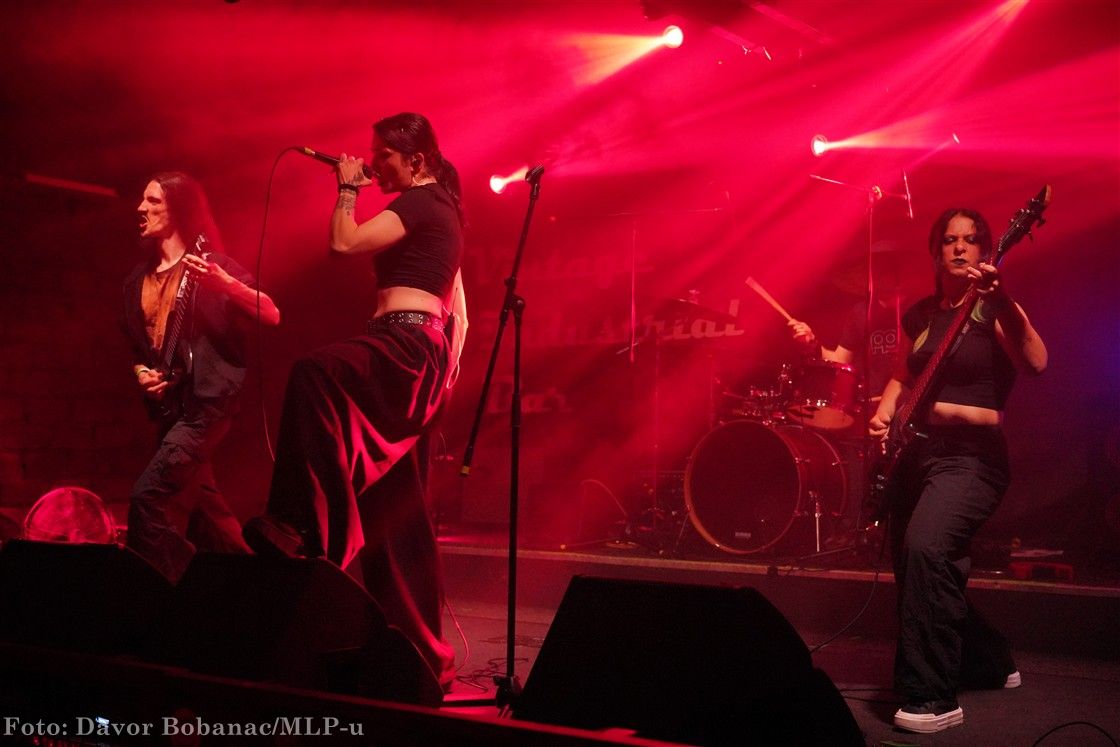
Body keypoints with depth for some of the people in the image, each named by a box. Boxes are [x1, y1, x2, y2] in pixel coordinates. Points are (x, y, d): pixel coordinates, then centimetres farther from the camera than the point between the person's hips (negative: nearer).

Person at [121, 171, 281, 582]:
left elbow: (272, 315, -17)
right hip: (168, 407, 8)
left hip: (207, 401, -8)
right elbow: (134, 344, 24)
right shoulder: (139, 279, 14)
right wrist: (140, 372, 3)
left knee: (147, 497, -19)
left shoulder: (210, 263, -6)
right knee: (201, 507, 13)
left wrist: (223, 282, -31)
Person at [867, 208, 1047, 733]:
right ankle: (990, 664, 39)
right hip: (915, 454, 7)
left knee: (924, 548, -31)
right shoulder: (919, 314, 12)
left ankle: (933, 698, -21)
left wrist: (1000, 298, -37)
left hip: (971, 458, -7)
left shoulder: (993, 309, -6)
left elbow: (1036, 363, -25)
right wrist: (884, 413, 3)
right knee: (914, 570, 13)